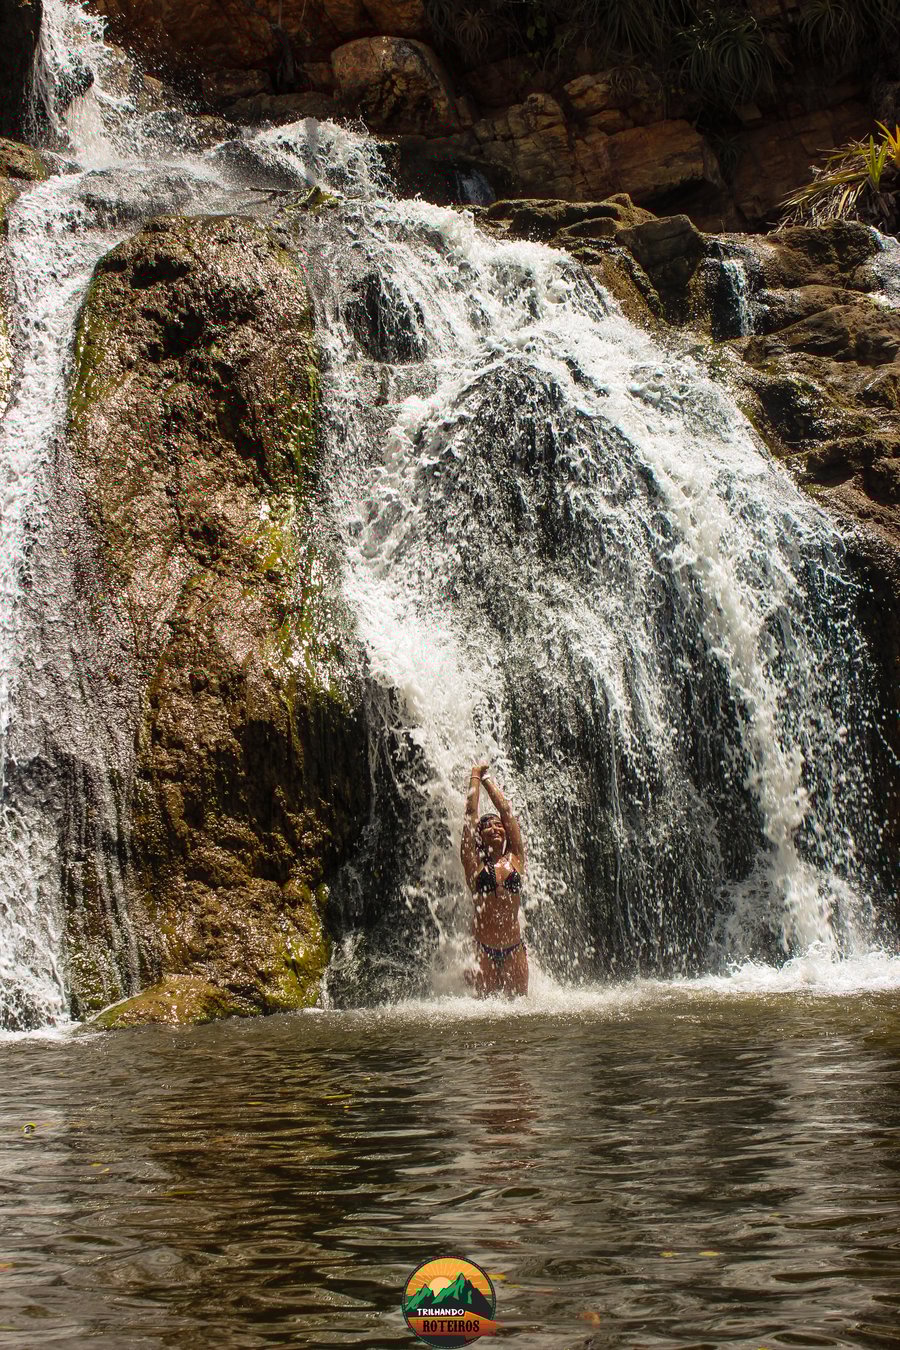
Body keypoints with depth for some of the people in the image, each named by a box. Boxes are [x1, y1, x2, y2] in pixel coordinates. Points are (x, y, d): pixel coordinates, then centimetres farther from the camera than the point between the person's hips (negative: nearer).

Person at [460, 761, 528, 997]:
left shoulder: (515, 859, 6)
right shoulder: (474, 863, 0)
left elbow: (505, 809, 8)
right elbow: (471, 811, 2)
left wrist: (486, 778, 17)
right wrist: (475, 775, 12)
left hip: (514, 949, 2)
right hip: (482, 949, -2)